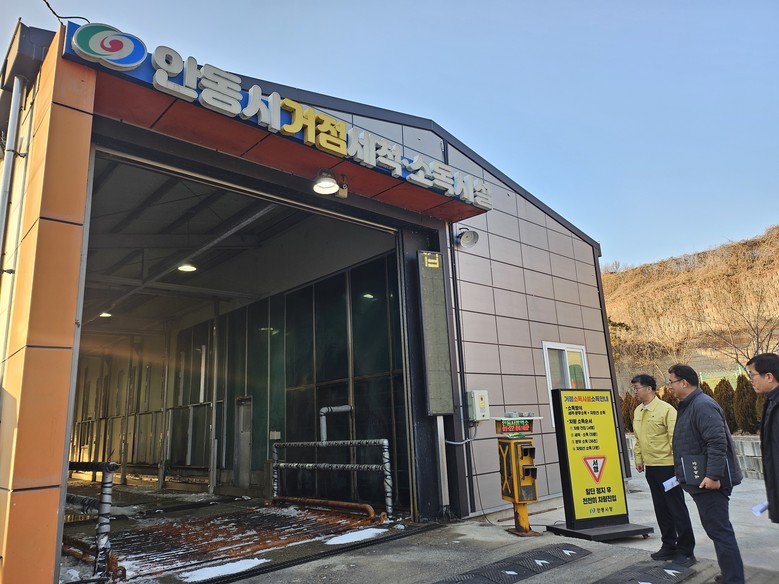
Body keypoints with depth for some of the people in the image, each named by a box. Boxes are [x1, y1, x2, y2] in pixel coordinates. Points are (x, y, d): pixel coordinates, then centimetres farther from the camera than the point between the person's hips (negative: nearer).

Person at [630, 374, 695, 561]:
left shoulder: (666, 409, -14)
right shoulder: (638, 411, 9)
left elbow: (675, 438, -16)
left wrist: (676, 462, -17)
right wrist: (639, 458, 14)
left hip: (667, 465, -7)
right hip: (650, 467, 7)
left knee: (676, 508, 2)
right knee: (661, 509, 15)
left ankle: (685, 549, 13)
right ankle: (669, 546, 26)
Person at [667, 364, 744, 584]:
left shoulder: (702, 406, -18)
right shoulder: (689, 406, 14)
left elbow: (717, 442, -27)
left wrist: (713, 475, -28)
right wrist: (685, 474, 23)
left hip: (709, 481, -11)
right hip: (702, 480, 11)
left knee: (719, 531, -6)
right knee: (718, 529, 19)